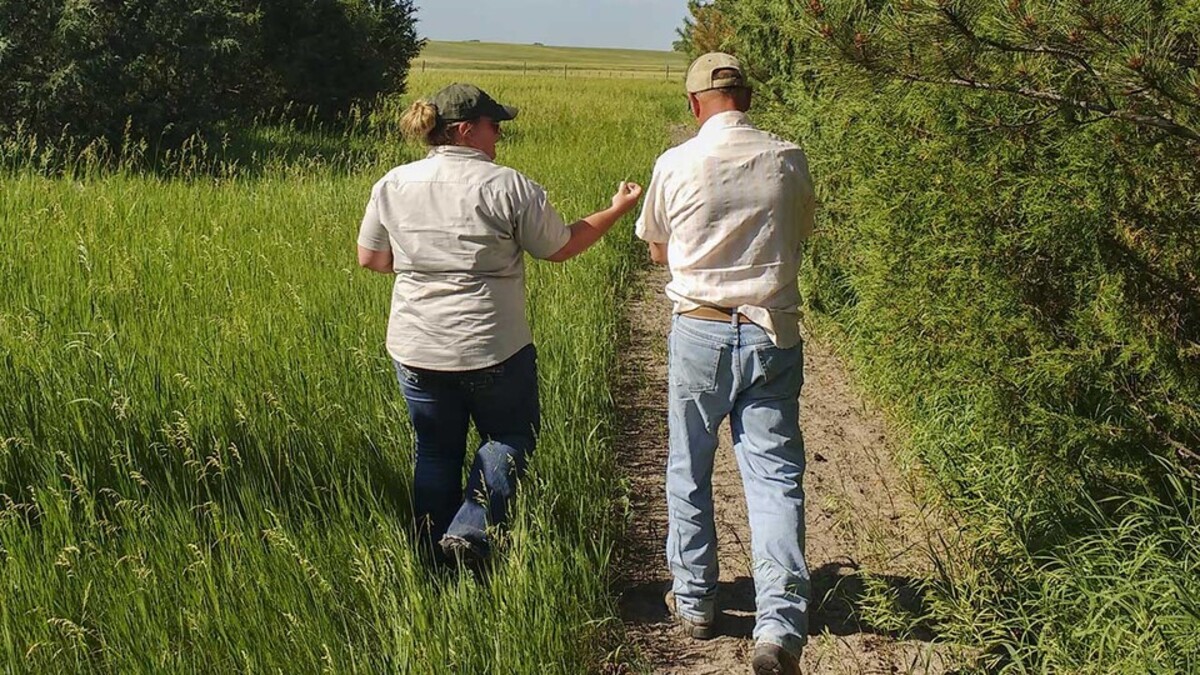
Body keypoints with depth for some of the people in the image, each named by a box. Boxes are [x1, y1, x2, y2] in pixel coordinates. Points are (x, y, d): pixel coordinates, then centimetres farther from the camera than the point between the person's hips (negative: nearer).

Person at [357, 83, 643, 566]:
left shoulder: (393, 185, 1)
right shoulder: (507, 186, -11)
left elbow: (370, 258, 11)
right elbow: (560, 248, -3)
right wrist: (618, 210, 10)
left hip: (416, 349, 4)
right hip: (492, 349, -4)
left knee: (436, 451, 17)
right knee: (510, 437, 17)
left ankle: (434, 556, 21)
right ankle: (470, 532, 1)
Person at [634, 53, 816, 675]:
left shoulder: (675, 165, -5)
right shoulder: (788, 159, -1)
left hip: (700, 331, -1)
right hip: (774, 333, 1)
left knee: (688, 472, 16)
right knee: (775, 475, 0)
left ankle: (694, 602, 28)